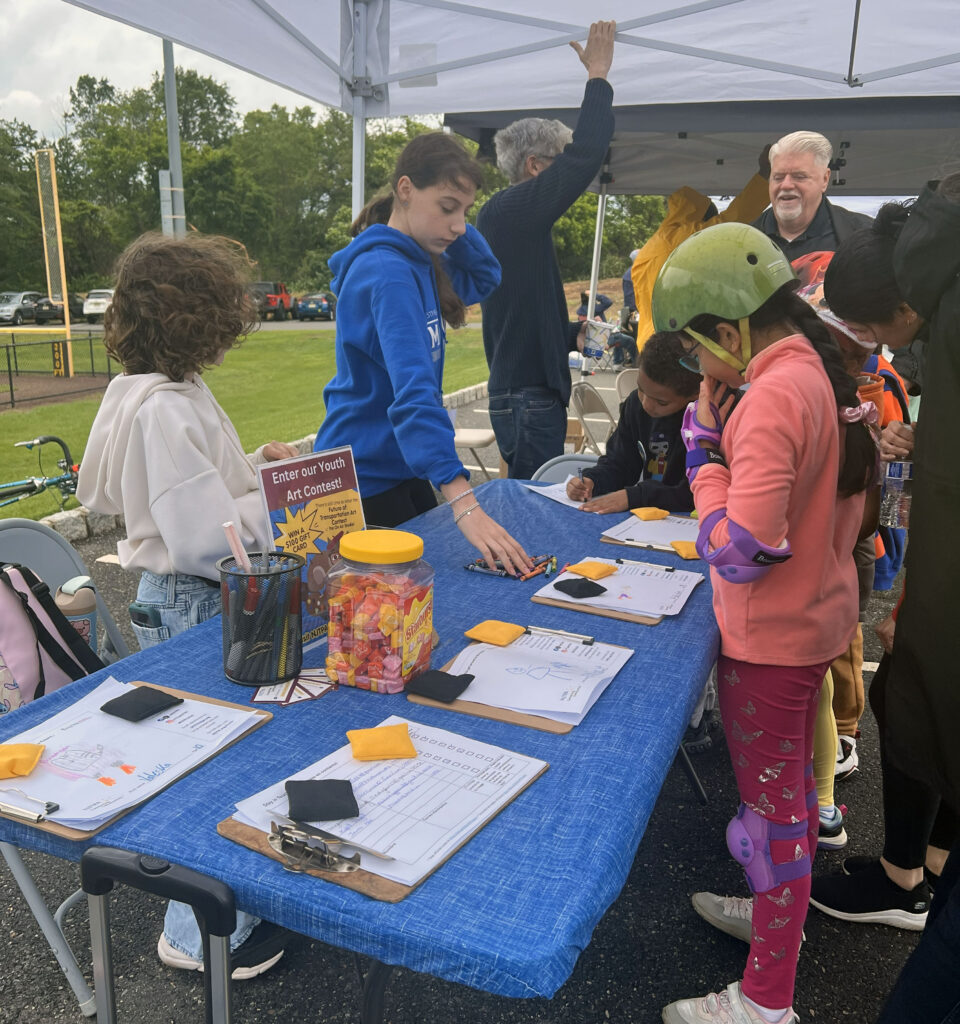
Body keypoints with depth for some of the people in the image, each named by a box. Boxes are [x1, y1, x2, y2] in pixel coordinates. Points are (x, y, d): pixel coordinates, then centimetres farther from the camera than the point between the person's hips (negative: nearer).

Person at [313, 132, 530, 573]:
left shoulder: (420, 262, 4)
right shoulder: (387, 273, -24)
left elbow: (485, 278, 20)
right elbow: (414, 392, -36)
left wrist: (454, 226, -1)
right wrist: (465, 506, -44)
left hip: (399, 469, 9)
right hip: (364, 477, -9)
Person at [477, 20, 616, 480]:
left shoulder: (504, 217, 19)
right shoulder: (511, 211, -12)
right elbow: (584, 157, -20)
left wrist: (572, 335, 12)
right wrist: (598, 75, -6)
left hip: (522, 393, 10)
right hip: (528, 396, -10)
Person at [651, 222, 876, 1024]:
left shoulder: (773, 396, -26)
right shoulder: (827, 373, 3)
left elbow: (738, 551, -29)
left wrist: (705, 451, -18)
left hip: (771, 638, -9)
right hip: (821, 617, 9)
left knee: (773, 805, 6)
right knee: (793, 787, 25)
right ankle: (781, 912, 48)